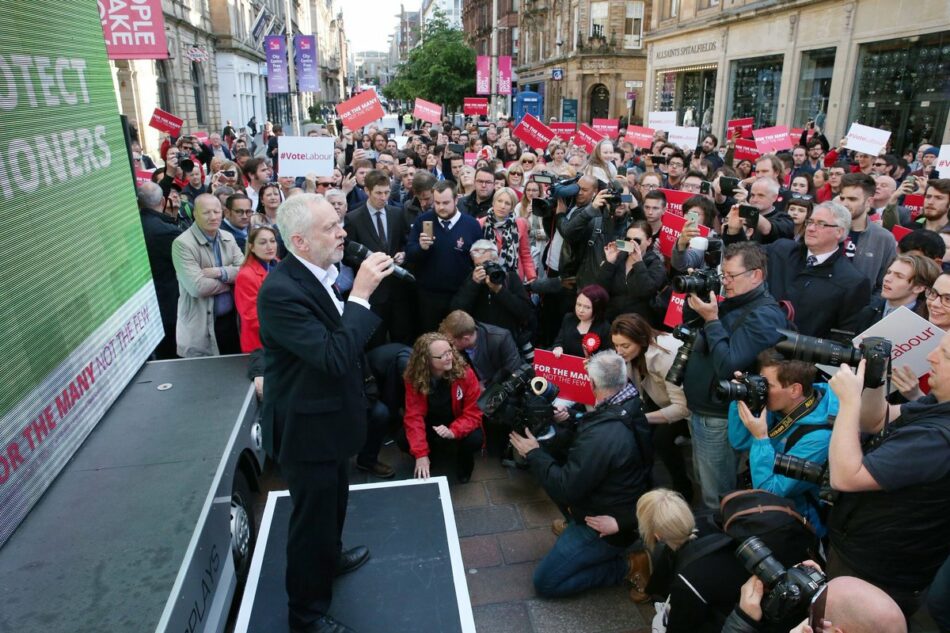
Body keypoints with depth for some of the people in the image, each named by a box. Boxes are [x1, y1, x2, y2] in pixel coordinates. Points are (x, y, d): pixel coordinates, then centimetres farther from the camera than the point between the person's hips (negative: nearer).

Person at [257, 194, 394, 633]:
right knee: (312, 516, 10)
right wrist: (361, 294, -32)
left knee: (332, 503, 30)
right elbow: (334, 357, -35)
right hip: (307, 427, -9)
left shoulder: (322, 273, -2)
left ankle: (330, 558, 57)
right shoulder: (280, 291, -29)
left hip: (331, 416, 9)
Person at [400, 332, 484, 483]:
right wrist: (421, 454, -32)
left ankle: (464, 459, 7)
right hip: (431, 425, 1)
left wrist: (453, 431, -39)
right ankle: (429, 455, 11)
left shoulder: (465, 373, -23)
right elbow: (414, 416, -21)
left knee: (475, 440, -31)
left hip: (458, 425, -1)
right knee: (404, 441, -25)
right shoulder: (414, 378, -19)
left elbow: (473, 412, -20)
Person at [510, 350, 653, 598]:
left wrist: (534, 454, -14)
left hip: (605, 525, -9)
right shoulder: (631, 408, -7)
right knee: (555, 465, 14)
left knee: (544, 583, 0)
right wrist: (569, 425, 5)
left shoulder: (603, 434, -35)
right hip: (626, 509, 9)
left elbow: (566, 489, -25)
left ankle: (626, 566, 2)